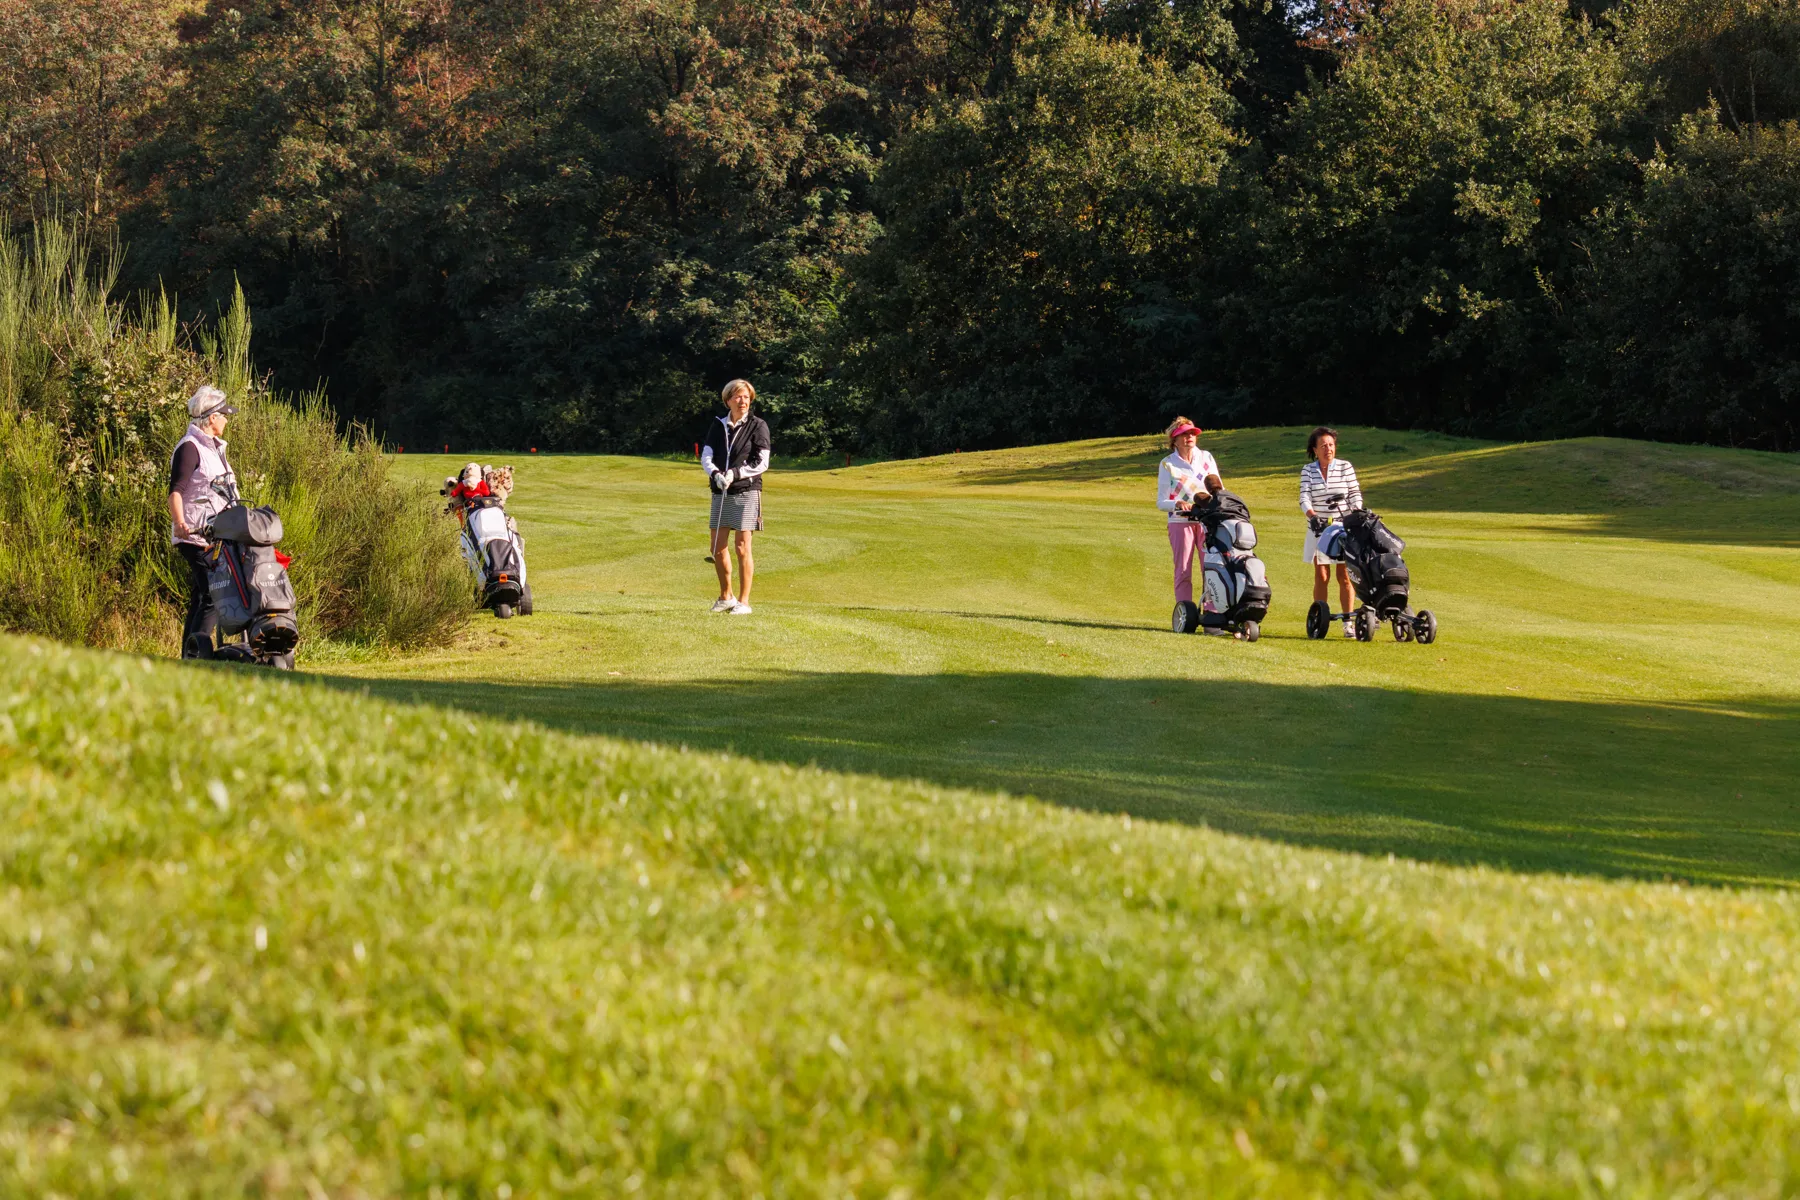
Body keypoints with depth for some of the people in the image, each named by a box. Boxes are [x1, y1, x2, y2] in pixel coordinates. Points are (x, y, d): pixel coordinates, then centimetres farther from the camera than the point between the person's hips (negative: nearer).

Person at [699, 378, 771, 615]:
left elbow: (762, 462, -6)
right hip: (720, 493, 4)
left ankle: (744, 601, -2)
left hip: (746, 491, -4)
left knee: (742, 546, -7)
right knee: (718, 547, 6)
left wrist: (735, 474, -16)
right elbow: (705, 457, 4)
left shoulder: (758, 426, -1)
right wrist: (716, 475, -16)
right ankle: (726, 596, 22)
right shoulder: (718, 426, 11)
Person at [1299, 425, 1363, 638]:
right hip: (1319, 528, 1)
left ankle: (1347, 623, 1)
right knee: (1321, 576, 2)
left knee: (1344, 576, -2)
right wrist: (1312, 515, -25)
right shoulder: (1307, 471, 4)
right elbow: (1304, 497, -6)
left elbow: (1355, 494, 1)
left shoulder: (1345, 467, 2)